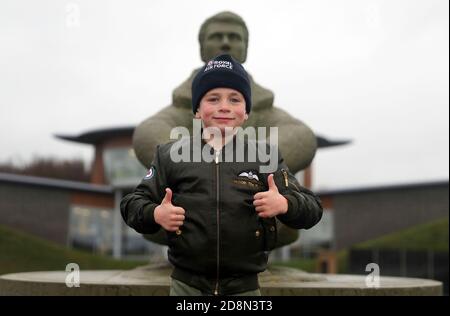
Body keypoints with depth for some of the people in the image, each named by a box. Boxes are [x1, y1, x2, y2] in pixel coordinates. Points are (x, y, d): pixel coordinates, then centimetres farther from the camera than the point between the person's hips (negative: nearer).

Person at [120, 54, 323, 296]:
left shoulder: (265, 156, 2)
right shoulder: (170, 156, 2)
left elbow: (312, 209, 0)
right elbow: (132, 204, 6)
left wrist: (285, 204, -21)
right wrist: (155, 214, -15)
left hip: (244, 288, 1)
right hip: (187, 286, 0)